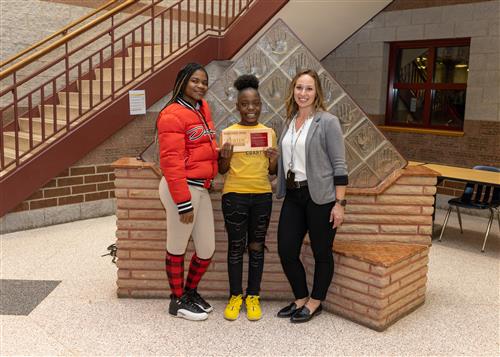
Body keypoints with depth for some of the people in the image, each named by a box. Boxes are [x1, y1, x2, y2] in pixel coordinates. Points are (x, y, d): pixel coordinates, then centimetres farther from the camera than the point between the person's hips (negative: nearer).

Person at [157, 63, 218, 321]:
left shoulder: (202, 108, 11)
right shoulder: (173, 114, -13)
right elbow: (171, 162, -18)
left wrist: (221, 153, 6)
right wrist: (183, 202, -19)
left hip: (201, 188, 8)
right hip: (182, 188, -8)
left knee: (207, 250, 14)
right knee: (177, 248, 7)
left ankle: (191, 292, 36)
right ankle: (178, 300, 25)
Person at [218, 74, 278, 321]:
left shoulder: (269, 133, 6)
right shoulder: (228, 132, 0)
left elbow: (273, 172, 12)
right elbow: (222, 170, 5)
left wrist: (274, 159, -10)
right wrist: (225, 157, -16)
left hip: (262, 195, 2)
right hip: (234, 195, -2)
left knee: (256, 246, 9)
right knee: (236, 246, 6)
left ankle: (253, 296, 21)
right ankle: (235, 296, 20)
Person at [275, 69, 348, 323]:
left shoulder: (327, 122, -7)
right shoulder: (289, 122, 11)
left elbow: (339, 165, -10)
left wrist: (339, 203, -14)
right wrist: (282, 189, 13)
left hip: (320, 196, -6)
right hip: (293, 195, 6)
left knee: (321, 252, 8)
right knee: (286, 251, 7)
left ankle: (315, 302, 26)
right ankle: (301, 298, 28)